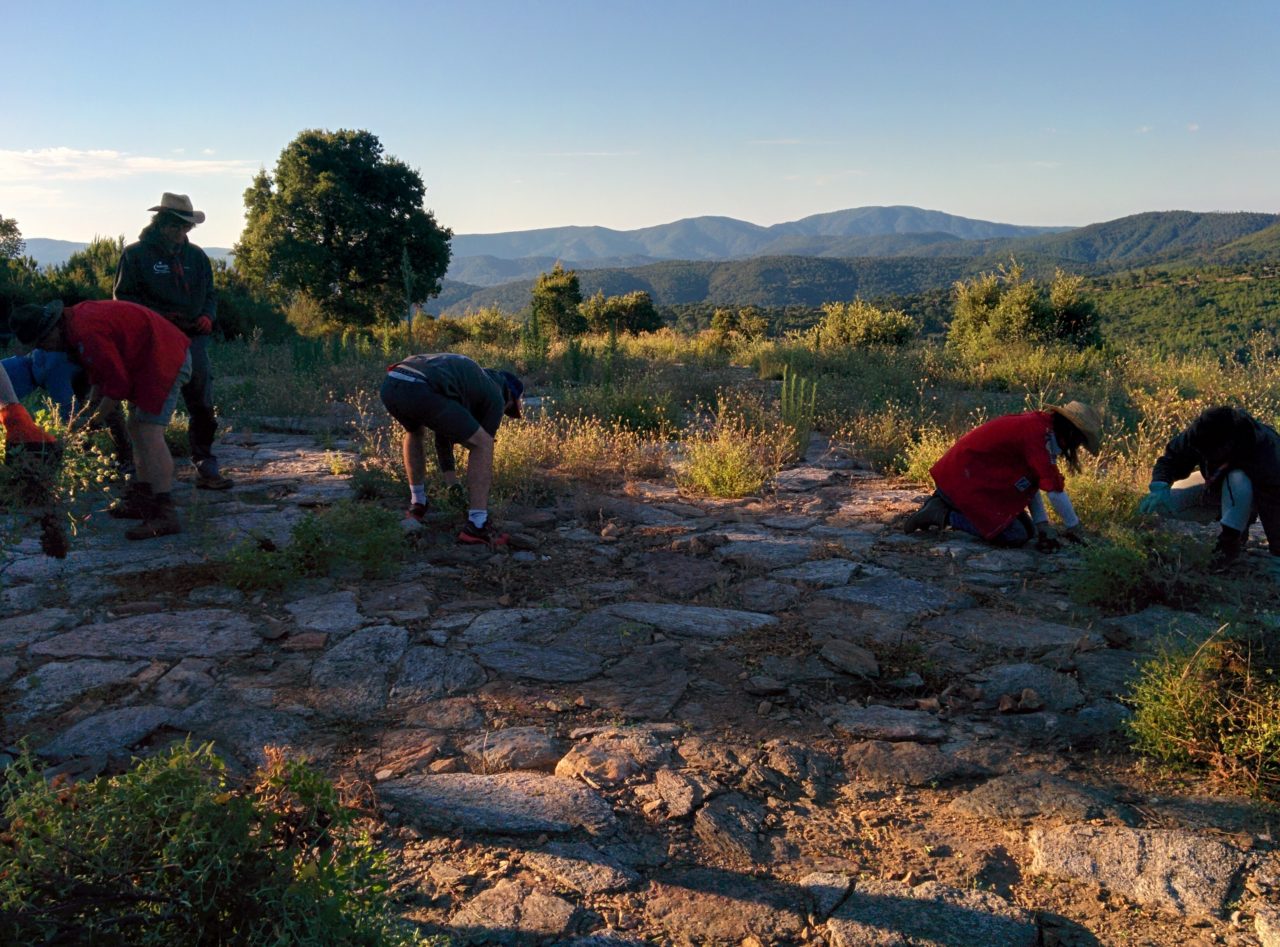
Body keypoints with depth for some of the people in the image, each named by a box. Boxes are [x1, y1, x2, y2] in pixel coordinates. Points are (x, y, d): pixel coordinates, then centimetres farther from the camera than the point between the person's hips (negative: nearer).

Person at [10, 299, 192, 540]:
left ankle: (165, 514, -23)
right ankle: (143, 501, 24)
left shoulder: (86, 333, -21)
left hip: (164, 360, -11)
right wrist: (90, 407, 16)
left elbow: (118, 382, -19)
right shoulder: (76, 320, 12)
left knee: (149, 433, -17)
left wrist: (97, 419, -7)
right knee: (136, 428, 16)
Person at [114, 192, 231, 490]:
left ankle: (205, 466, 5)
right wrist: (157, 317, -14)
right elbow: (124, 296, -1)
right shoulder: (136, 254, 1)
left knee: (202, 404, -1)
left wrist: (208, 316, 0)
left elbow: (210, 293, 21)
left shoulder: (196, 255, 13)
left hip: (193, 338, 4)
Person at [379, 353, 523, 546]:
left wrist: (453, 486, 47)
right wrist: (484, 500, 33)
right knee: (482, 444, 7)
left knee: (415, 431, 40)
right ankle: (477, 525, 5)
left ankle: (417, 504, 41)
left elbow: (442, 436, 45)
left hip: (391, 386, 8)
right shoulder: (494, 396, 20)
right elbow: (482, 447, 23)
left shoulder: (463, 375, 42)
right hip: (419, 392, -8)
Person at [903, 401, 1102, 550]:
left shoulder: (1036, 424, 13)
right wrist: (1074, 527, -5)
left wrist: (1043, 528, 9)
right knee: (1016, 536, -14)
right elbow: (1054, 487, -17)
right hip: (964, 478, -11)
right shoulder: (1040, 433, -18)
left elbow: (1030, 483, 15)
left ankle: (945, 503, 14)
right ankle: (943, 515, -10)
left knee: (1027, 529, 11)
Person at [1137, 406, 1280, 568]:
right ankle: (1237, 526, 3)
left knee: (1237, 481, -40)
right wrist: (1160, 487, -39)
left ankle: (1231, 541, -19)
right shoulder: (1198, 434, -29)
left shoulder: (1264, 451, -39)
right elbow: (1170, 459, -17)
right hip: (1218, 482, 5)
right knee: (1163, 503, -13)